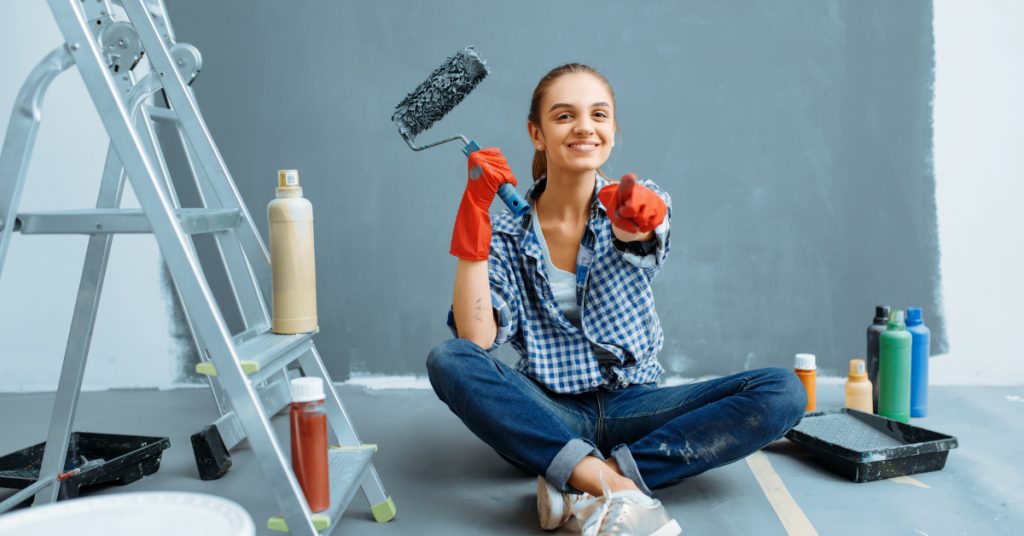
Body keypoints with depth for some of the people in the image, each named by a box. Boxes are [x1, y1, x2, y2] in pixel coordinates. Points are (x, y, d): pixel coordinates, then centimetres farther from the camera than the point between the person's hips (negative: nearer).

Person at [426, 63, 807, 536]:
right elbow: (476, 339, -15)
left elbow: (643, 244, -25)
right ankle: (616, 486, -34)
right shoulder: (507, 232, -2)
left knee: (783, 392, -20)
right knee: (447, 360, -28)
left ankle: (583, 487, -27)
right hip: (548, 416, -1)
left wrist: (638, 223, -49)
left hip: (631, 406, 1)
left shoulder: (642, 205, 1)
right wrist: (473, 216, -20)